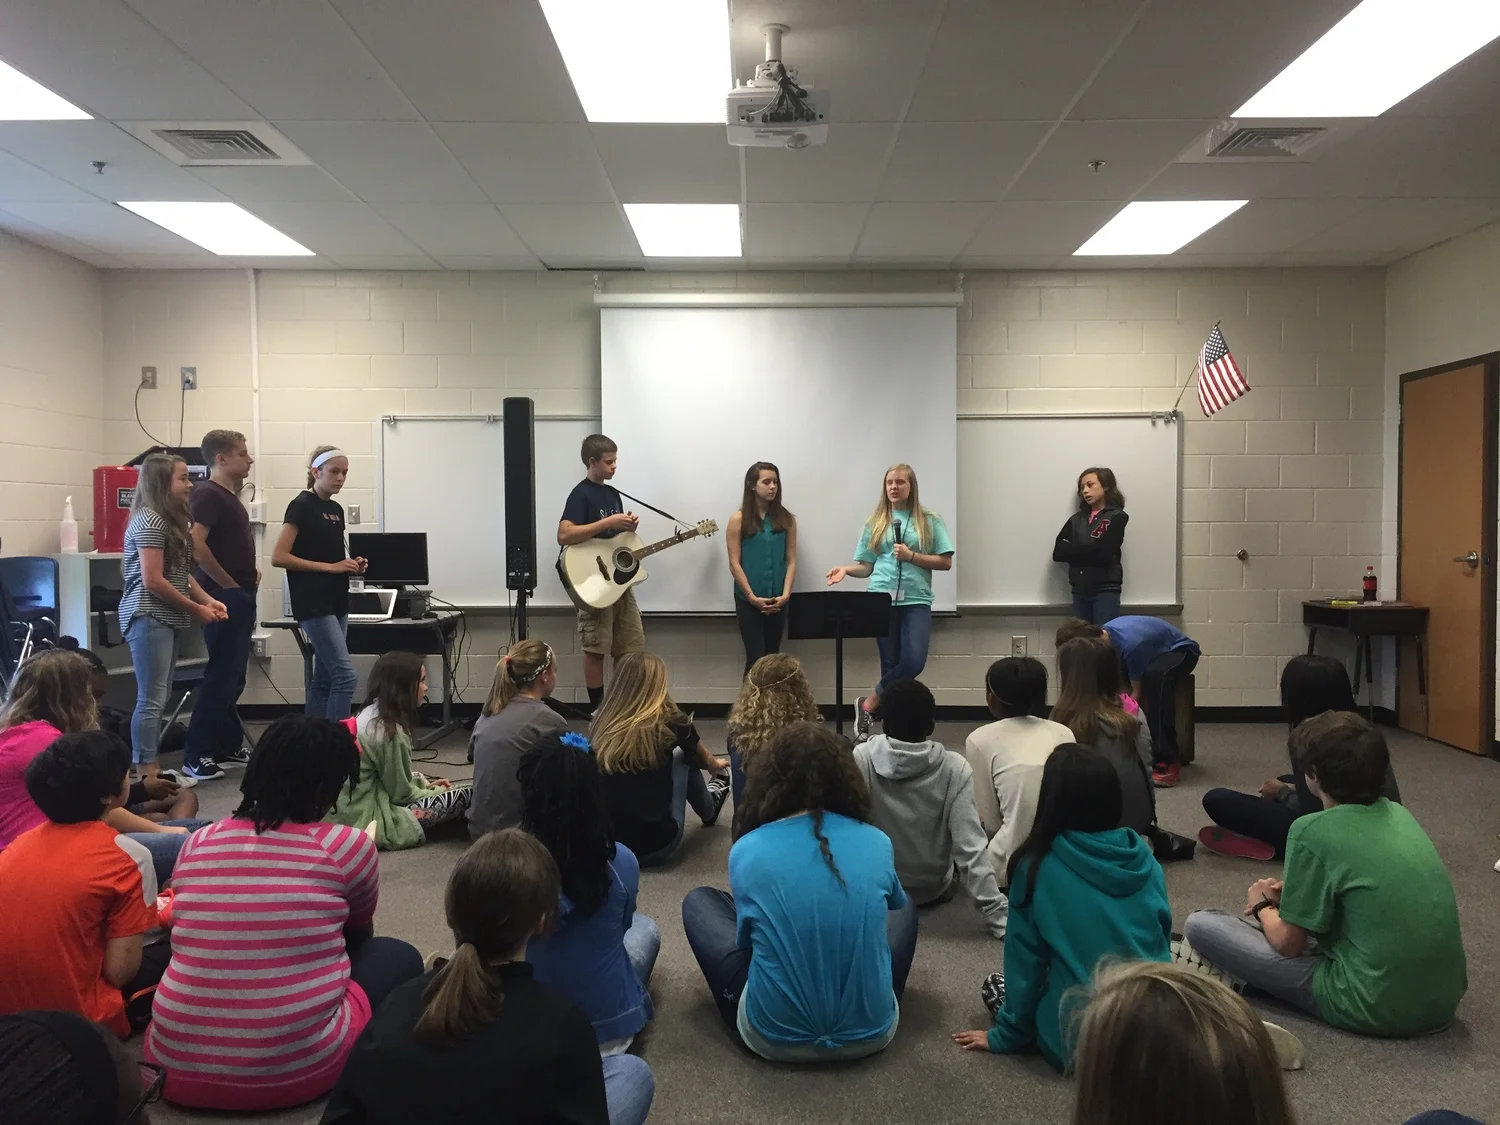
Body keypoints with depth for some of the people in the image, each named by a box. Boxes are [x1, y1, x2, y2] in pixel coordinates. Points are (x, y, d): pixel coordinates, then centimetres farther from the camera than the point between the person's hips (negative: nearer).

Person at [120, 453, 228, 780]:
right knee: (151, 699, -8)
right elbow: (153, 581, -19)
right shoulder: (150, 521, -15)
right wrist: (195, 609, -11)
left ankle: (150, 767, 17)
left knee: (158, 698, 11)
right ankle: (144, 773, -4)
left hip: (165, 618, 10)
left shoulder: (171, 519, 15)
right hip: (149, 618, -10)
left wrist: (207, 599, 3)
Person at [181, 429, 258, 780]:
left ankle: (229, 746, 23)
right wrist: (227, 583, -17)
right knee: (220, 675, -7)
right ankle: (195, 756, -1)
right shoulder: (208, 495, -13)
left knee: (234, 675, 14)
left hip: (240, 596, 10)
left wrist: (250, 569, 13)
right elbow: (196, 545, -26)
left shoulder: (231, 495, 16)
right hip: (224, 597, -10)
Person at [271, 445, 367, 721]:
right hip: (314, 604, -8)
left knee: (323, 679, 10)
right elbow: (278, 557, -15)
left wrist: (351, 566, 3)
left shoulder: (336, 509, 15)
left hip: (336, 602, 9)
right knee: (346, 675, -14)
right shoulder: (302, 505, -9)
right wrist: (330, 567, -17)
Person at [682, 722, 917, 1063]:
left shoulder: (746, 851, -11)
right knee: (906, 906, 28)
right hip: (871, 1033, 3)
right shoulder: (877, 843, -6)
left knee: (698, 901, 19)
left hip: (775, 1038, -2)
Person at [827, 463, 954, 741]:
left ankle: (869, 704, 3)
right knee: (890, 664, 3)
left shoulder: (930, 520, 6)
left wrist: (911, 556, -10)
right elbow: (867, 565, 11)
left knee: (913, 662, -16)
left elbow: (945, 562, 2)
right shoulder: (875, 522, 11)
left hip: (916, 601, -1)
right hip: (882, 600, 1)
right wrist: (847, 569, -9)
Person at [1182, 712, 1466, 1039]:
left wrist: (1262, 907, 12)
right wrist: (1289, 893, 17)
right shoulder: (1400, 814, 5)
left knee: (1199, 925, -3)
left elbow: (1289, 943, -9)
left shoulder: (1313, 831, -15)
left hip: (1376, 1007, -8)